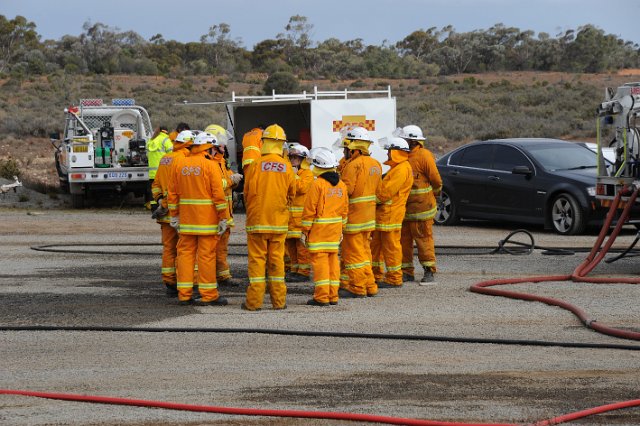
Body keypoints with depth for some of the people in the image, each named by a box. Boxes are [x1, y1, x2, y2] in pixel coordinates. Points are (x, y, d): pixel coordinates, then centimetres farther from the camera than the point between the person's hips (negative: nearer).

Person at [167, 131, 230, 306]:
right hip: (207, 218, -5)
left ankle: (184, 294, 8)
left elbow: (173, 193, 11)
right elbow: (218, 194, -11)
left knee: (185, 253, 8)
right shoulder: (210, 166, -8)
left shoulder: (180, 164, 8)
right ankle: (208, 295, 1)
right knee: (207, 255, -2)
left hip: (186, 218, 5)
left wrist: (174, 216, 18)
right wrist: (223, 218, -6)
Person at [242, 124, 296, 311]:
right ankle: (279, 300, 11)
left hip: (257, 219, -2)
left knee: (257, 259, 2)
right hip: (279, 220, 2)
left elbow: (247, 192, -1)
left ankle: (254, 301, 2)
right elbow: (292, 194, 8)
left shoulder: (255, 165, -9)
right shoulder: (286, 167, -3)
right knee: (277, 259, 9)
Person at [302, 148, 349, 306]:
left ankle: (322, 297, -6)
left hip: (319, 228, -7)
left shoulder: (317, 185, -13)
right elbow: (344, 209, 14)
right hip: (335, 228, 7)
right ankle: (333, 296, 14)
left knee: (320, 259, -4)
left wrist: (305, 230, -5)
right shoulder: (341, 185, 9)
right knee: (333, 259, 11)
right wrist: (341, 228, 23)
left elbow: (310, 210, -12)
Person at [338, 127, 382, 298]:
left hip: (354, 213, -9)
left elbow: (346, 189, -21)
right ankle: (370, 286, 19)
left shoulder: (353, 165, -18)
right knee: (364, 250, 16)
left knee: (353, 252, -1)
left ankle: (357, 288, 1)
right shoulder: (376, 164, 10)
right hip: (369, 212, 9)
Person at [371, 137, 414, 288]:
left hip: (391, 214, -11)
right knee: (376, 245, 15)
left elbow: (386, 192, -21)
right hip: (383, 213, 11)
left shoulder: (402, 169, -16)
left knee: (391, 246, -5)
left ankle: (394, 279, 1)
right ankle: (377, 275, 24)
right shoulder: (396, 168, 20)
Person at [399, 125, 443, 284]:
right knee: (403, 240, 8)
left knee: (424, 239, -3)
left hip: (421, 207, -8)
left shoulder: (424, 155, -11)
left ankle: (429, 272, 3)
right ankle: (407, 272, 16)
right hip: (403, 207, 8)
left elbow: (436, 180, -8)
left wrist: (433, 195, 6)